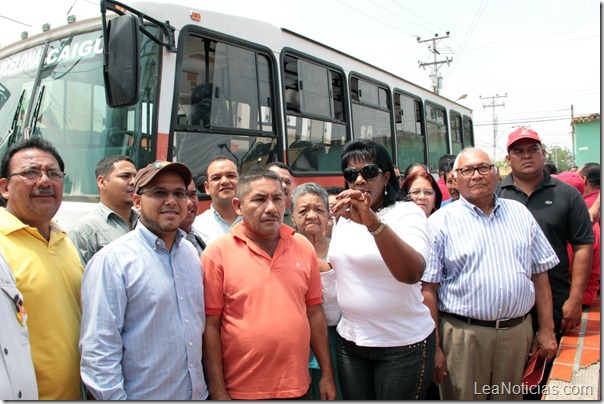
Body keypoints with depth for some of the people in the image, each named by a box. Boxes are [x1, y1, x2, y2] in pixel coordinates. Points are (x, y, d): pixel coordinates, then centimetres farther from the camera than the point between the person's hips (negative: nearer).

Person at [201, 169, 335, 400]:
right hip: (241, 392, -3)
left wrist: (327, 374, 6)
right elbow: (209, 326, -9)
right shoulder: (217, 253, -10)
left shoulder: (303, 247, 1)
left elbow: (314, 313, 6)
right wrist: (218, 392, -9)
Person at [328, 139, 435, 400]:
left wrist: (374, 223, -42)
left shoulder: (407, 213, -13)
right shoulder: (344, 219, 7)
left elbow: (412, 273, -31)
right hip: (350, 342, 6)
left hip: (402, 345, -5)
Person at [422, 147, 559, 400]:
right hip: (463, 335, -4)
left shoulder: (520, 213, 9)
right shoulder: (441, 222, -5)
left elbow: (540, 274, 11)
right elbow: (427, 289, -9)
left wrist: (546, 329, 7)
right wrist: (433, 347, -11)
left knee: (510, 397, 17)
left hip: (518, 333, 4)